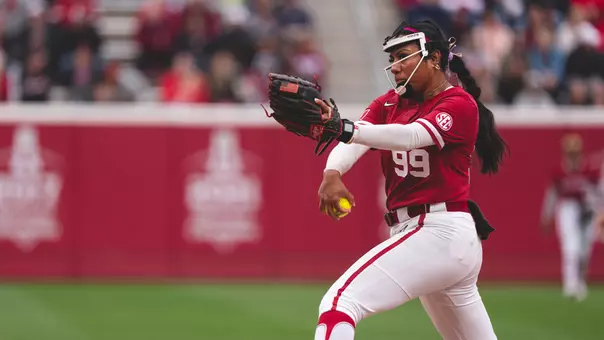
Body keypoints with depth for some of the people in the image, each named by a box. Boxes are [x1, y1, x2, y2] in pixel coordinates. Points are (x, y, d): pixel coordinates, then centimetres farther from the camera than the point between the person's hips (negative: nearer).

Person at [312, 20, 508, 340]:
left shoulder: (460, 104, -7)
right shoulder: (388, 103, 14)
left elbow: (411, 136, -26)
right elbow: (355, 140, -5)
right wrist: (332, 173, -29)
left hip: (441, 232, -9)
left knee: (340, 301, -22)